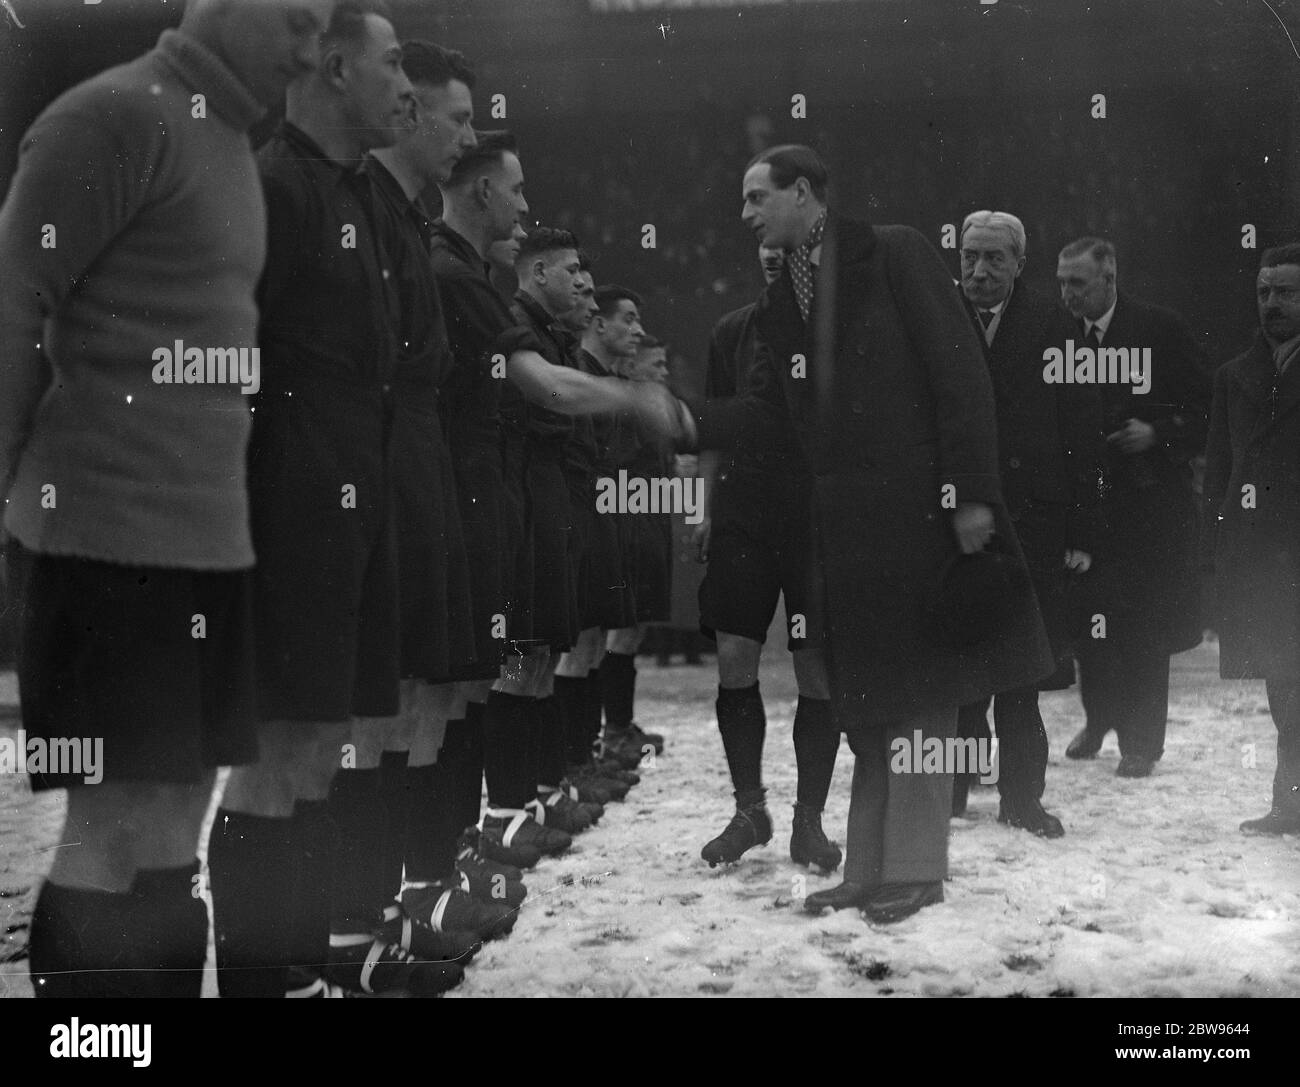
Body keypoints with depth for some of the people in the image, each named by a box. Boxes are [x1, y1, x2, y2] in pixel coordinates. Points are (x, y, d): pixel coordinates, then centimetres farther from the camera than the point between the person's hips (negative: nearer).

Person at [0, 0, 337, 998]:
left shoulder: (228, 143, 18)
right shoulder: (117, 115, -8)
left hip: (201, 532, 8)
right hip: (114, 529, -8)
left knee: (173, 836, 10)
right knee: (119, 838, -5)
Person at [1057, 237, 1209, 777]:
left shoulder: (1162, 329, -3)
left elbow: (1202, 409, 0)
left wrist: (1158, 432, -16)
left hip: (1147, 498, -3)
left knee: (1143, 627, 0)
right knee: (1087, 617, 6)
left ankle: (1141, 740, 10)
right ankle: (1099, 718, 27)